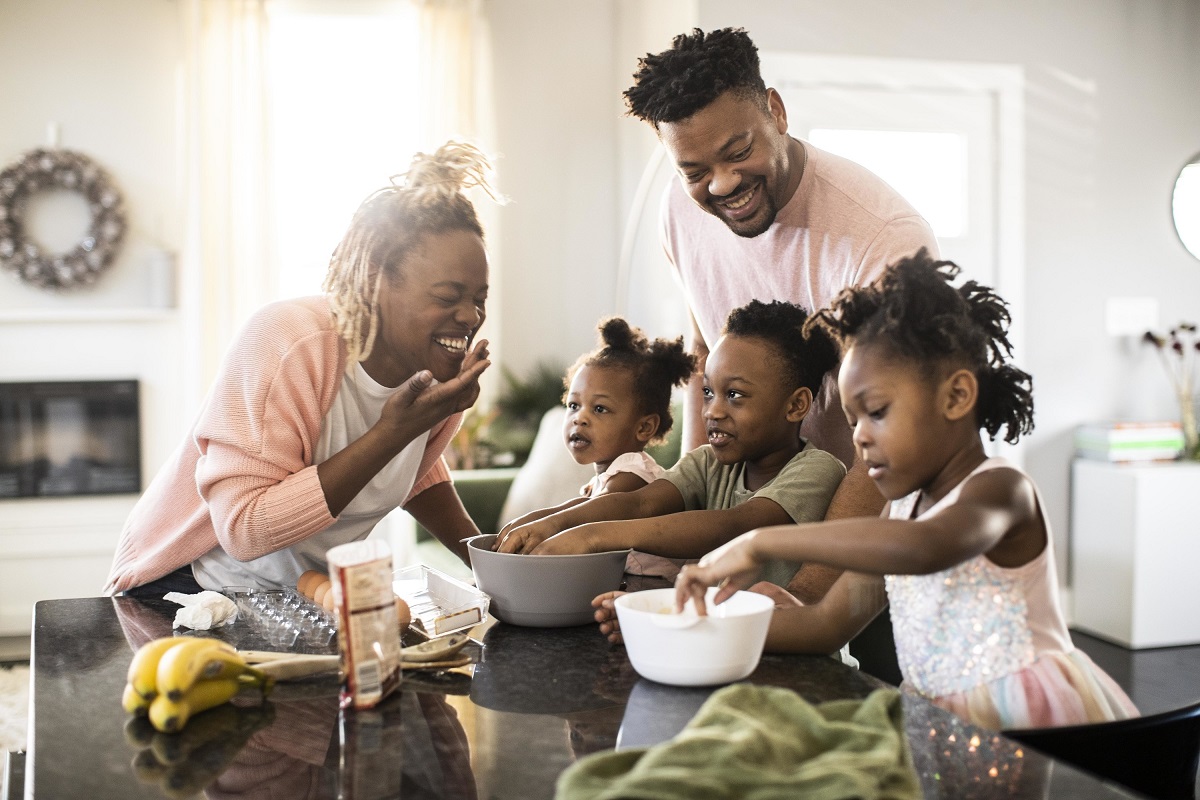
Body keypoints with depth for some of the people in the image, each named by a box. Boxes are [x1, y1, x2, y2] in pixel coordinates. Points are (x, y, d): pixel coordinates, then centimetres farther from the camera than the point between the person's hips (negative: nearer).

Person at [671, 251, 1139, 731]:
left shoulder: (999, 490, -10)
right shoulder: (902, 510, 13)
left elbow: (928, 548, -32)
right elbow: (828, 624, 11)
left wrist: (763, 543, -30)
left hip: (1026, 719, -5)